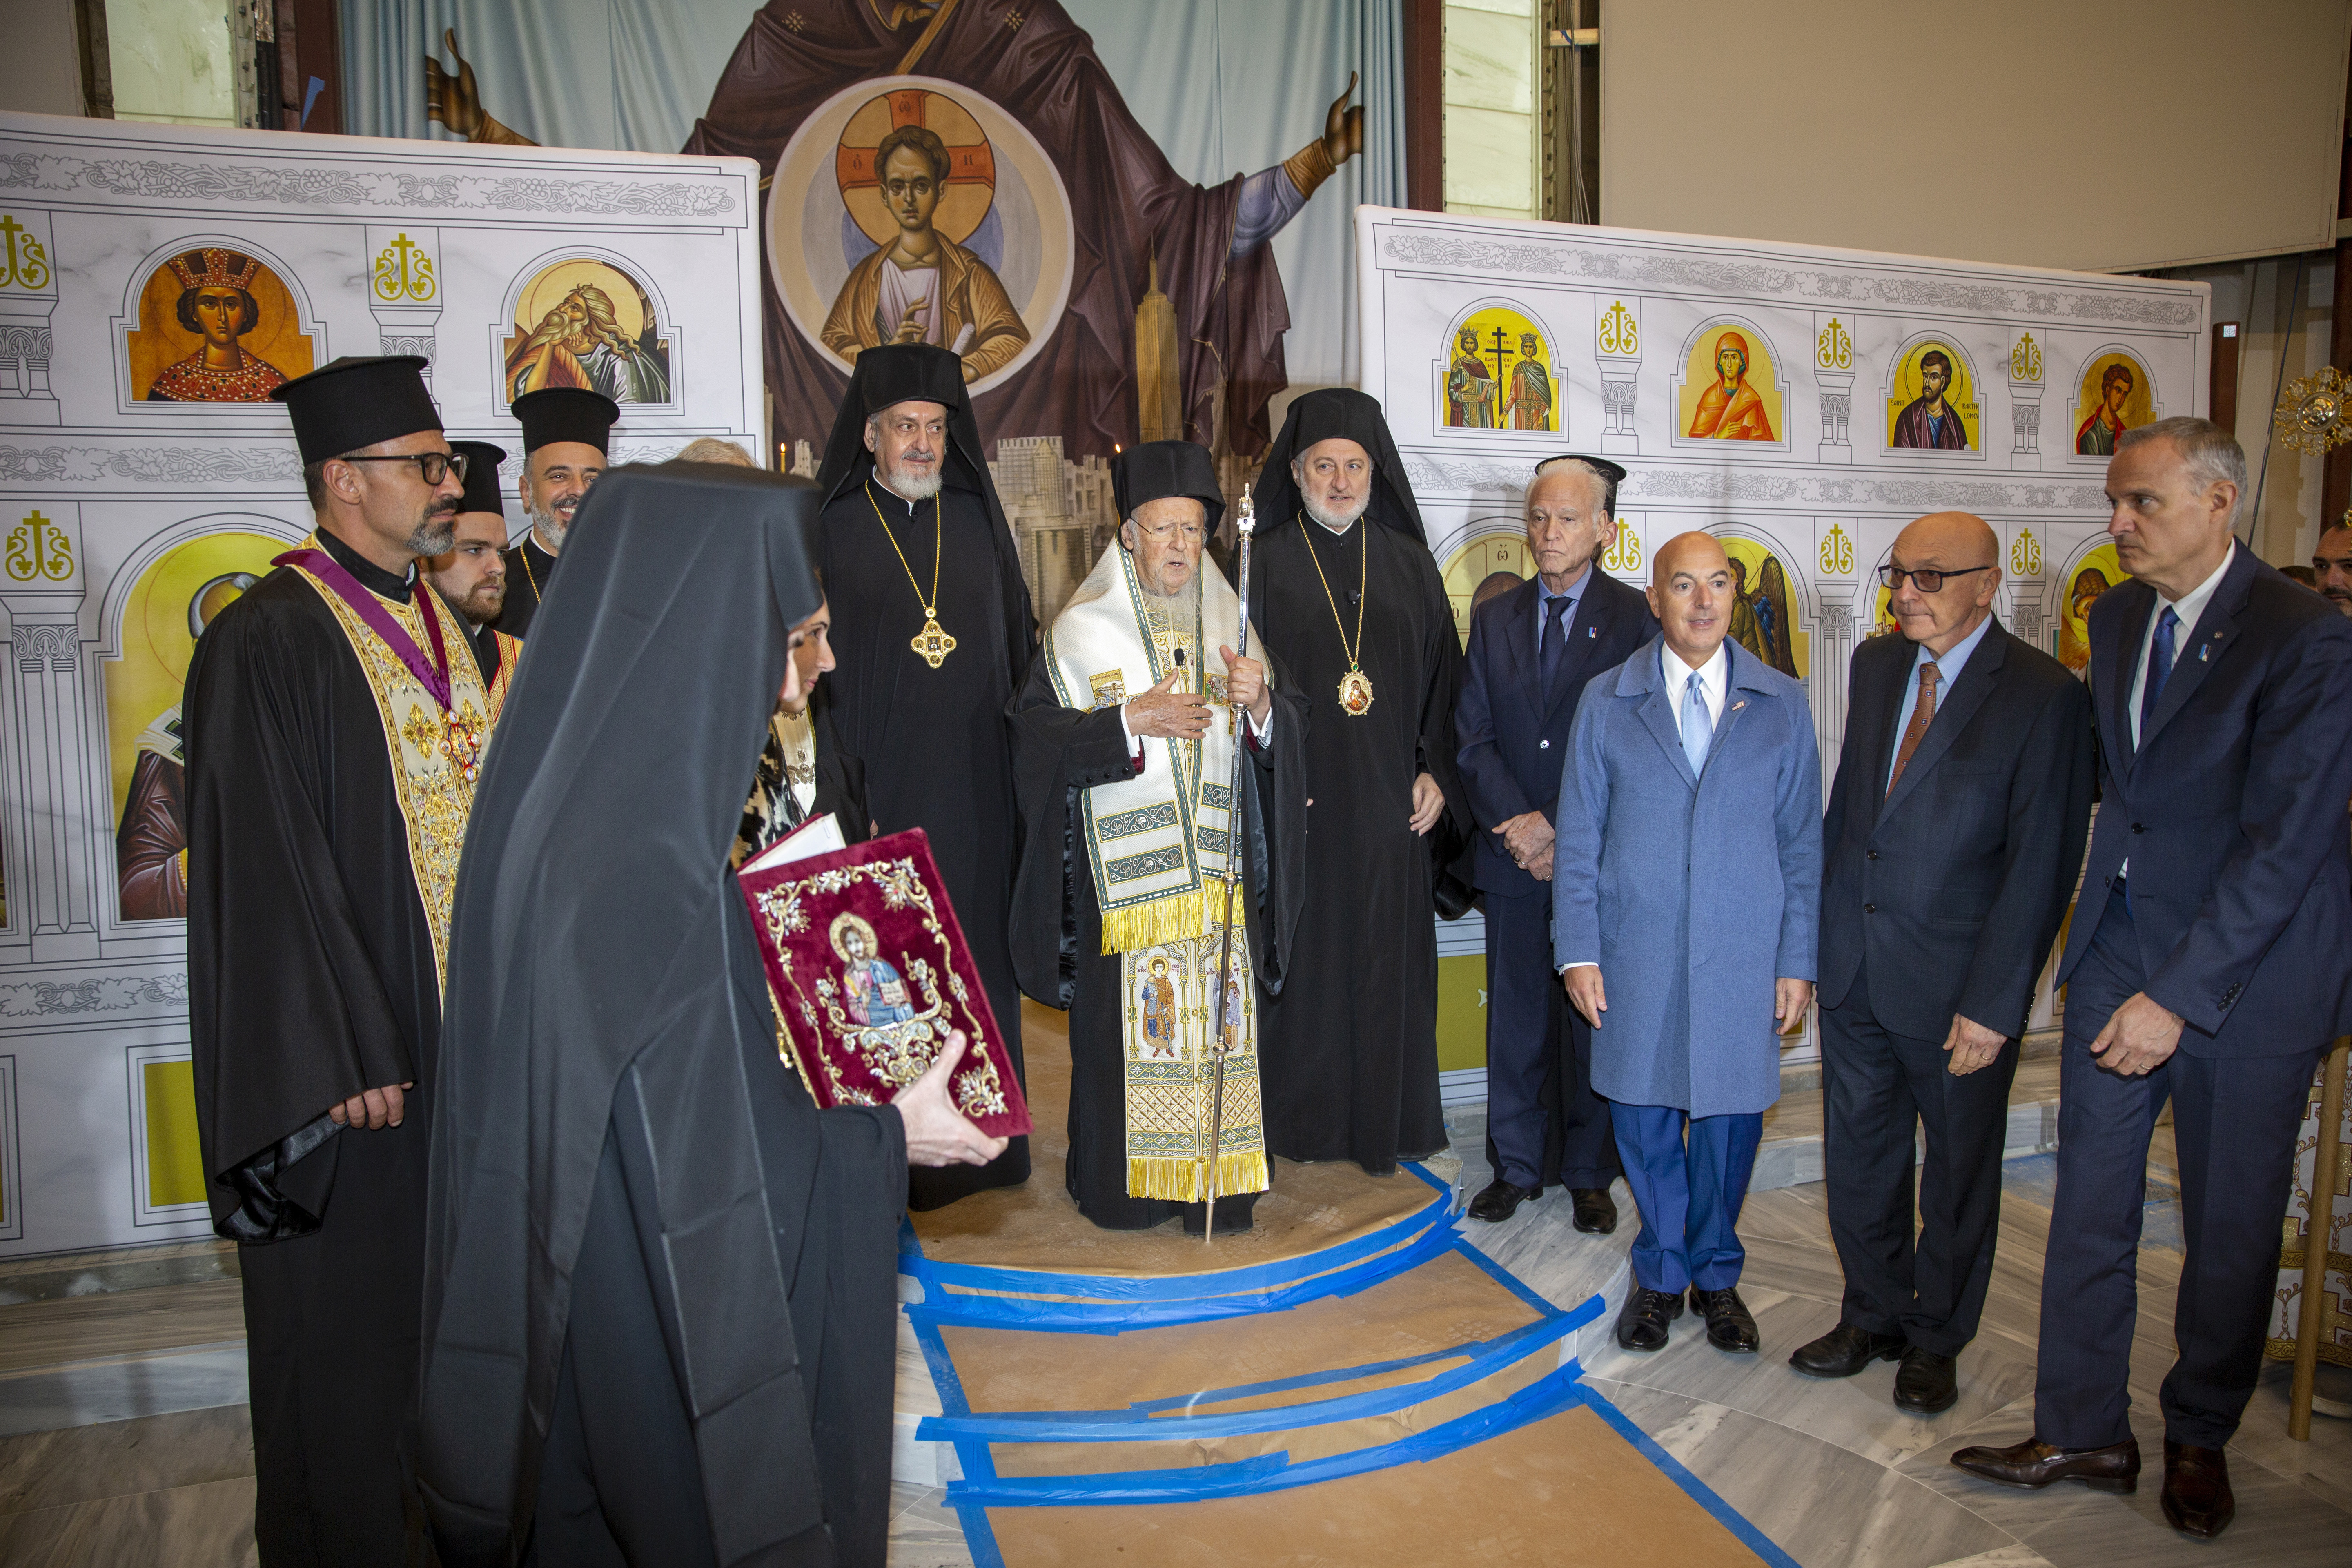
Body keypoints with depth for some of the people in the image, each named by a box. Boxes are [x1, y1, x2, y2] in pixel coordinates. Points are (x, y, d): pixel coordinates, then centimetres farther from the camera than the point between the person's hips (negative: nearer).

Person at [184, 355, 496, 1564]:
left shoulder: (438, 624, 9)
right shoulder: (267, 642, -15)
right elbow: (263, 868, -17)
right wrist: (342, 1057, -19)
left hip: (461, 1026, 7)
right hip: (352, 1052, -7)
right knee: (346, 1315, 8)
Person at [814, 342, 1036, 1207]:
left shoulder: (978, 520, 11)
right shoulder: (829, 528, 0)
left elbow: (1018, 642, 14)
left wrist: (1024, 762, 6)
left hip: (974, 784, 4)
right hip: (875, 785, -3)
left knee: (978, 952, 9)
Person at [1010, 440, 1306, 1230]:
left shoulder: (1232, 624, 11)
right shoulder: (1082, 629, 1)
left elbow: (1293, 728, 8)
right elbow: (1038, 729, -7)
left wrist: (1261, 703, -14)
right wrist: (1131, 720, -17)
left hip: (1219, 864, 3)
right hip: (1122, 865, -3)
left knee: (1223, 1015, 4)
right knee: (1125, 1019, 0)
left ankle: (1218, 1180, 17)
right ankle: (1123, 1183, 15)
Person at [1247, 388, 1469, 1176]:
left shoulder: (1409, 564, 9)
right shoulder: (1263, 565, 0)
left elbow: (1443, 679, 11)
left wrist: (1437, 773, 1)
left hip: (1390, 808, 3)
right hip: (1296, 804, -2)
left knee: (1387, 961, 7)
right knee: (1302, 957, 4)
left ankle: (1385, 1121, 21)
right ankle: (1299, 1119, 18)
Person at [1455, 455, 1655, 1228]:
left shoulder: (1637, 619, -3)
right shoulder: (1493, 618, 8)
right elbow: (1473, 739, 4)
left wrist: (1558, 824, -14)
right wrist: (1521, 827, -9)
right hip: (1514, 856, 3)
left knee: (1594, 1020, 8)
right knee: (1516, 1019, 10)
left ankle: (1589, 1174, 24)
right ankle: (1516, 1167, 25)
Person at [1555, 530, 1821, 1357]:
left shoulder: (1782, 704, 4)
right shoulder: (1607, 700, 2)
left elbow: (1802, 841, 5)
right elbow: (1579, 836, 3)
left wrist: (1798, 960, 1)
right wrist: (1578, 950, -3)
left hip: (1743, 957, 1)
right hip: (1636, 955, 0)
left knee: (1731, 1115, 9)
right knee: (1645, 1114, 8)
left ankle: (1715, 1272, 31)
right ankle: (1660, 1272, 29)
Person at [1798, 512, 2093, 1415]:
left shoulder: (2044, 695, -13)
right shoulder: (1875, 664, 5)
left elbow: (2041, 863, -15)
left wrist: (1994, 1002, -17)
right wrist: (1819, 932, 7)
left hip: (1956, 974, -5)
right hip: (1854, 966, 5)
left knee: (1959, 1169, 14)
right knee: (1859, 1154, 16)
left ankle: (1937, 1339, 34)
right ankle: (1873, 1316, 36)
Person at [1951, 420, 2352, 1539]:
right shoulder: (2116, 616, 7)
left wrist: (2178, 995, -20)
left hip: (2245, 968, -5)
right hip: (2117, 948, 5)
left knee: (2231, 1226, 11)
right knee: (2091, 1203, 9)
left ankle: (2199, 1440, 32)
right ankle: (2084, 1432, 24)